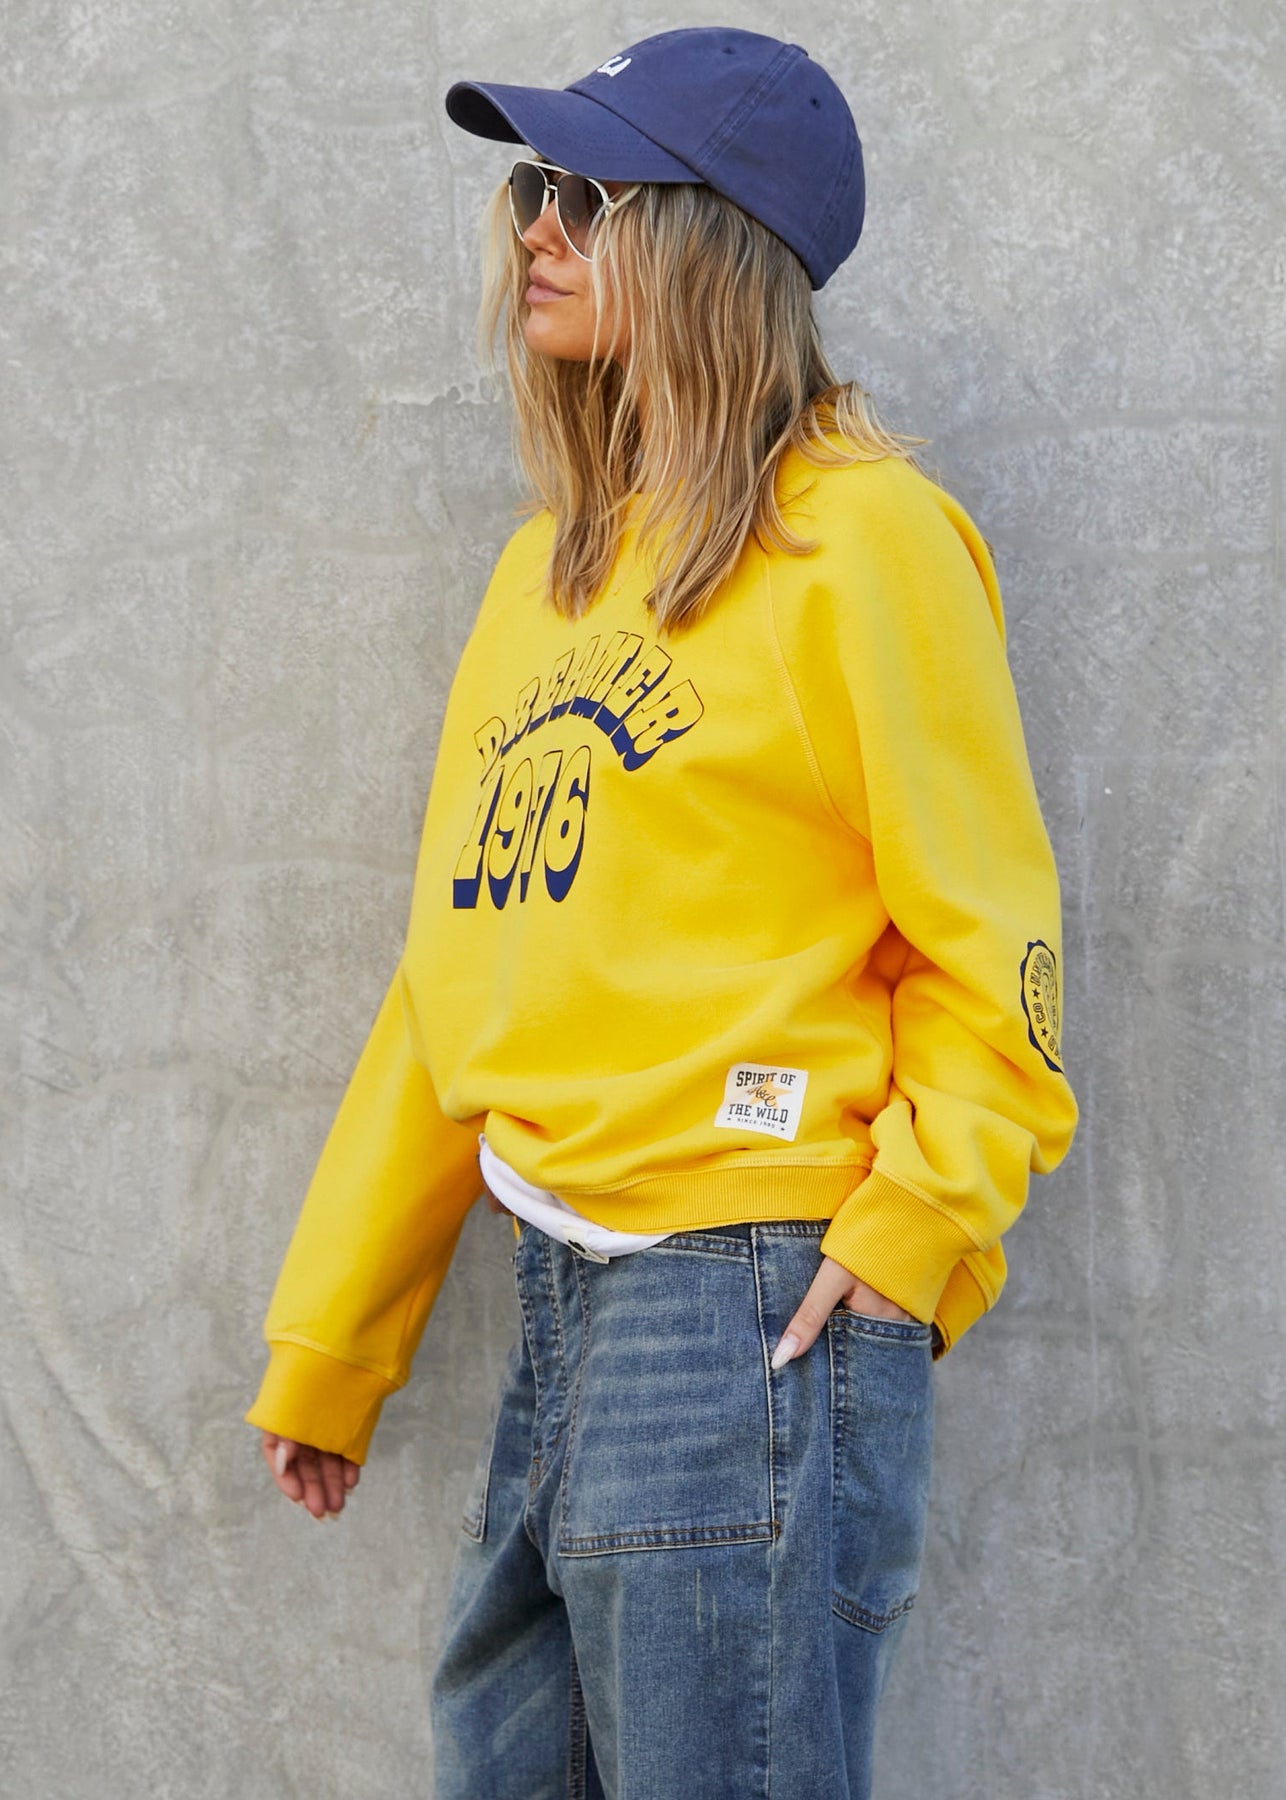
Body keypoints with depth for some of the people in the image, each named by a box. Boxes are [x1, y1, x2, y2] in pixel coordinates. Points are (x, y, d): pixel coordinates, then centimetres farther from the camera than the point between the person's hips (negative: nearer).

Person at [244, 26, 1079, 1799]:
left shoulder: (859, 530, -6)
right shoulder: (552, 562, 16)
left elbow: (985, 933, -6)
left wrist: (916, 1224, -18)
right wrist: (326, 1346, 18)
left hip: (759, 1298, -8)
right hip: (562, 1293, 8)